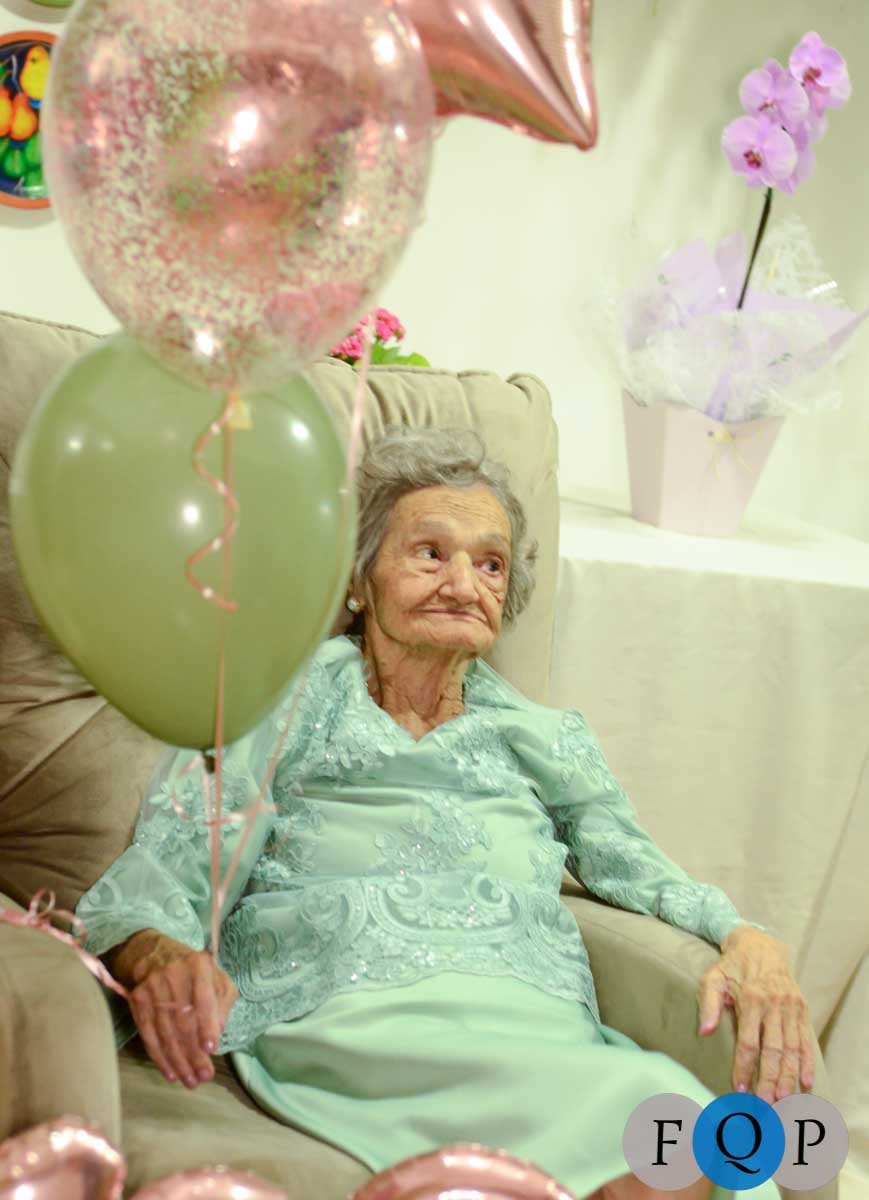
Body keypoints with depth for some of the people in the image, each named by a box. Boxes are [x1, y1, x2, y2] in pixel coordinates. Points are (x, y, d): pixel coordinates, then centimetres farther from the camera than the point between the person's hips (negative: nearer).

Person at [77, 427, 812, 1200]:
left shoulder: (545, 739, 26)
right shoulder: (282, 702, 15)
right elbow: (146, 889, 6)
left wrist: (749, 940, -2)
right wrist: (157, 956, -18)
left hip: (540, 1030, 4)